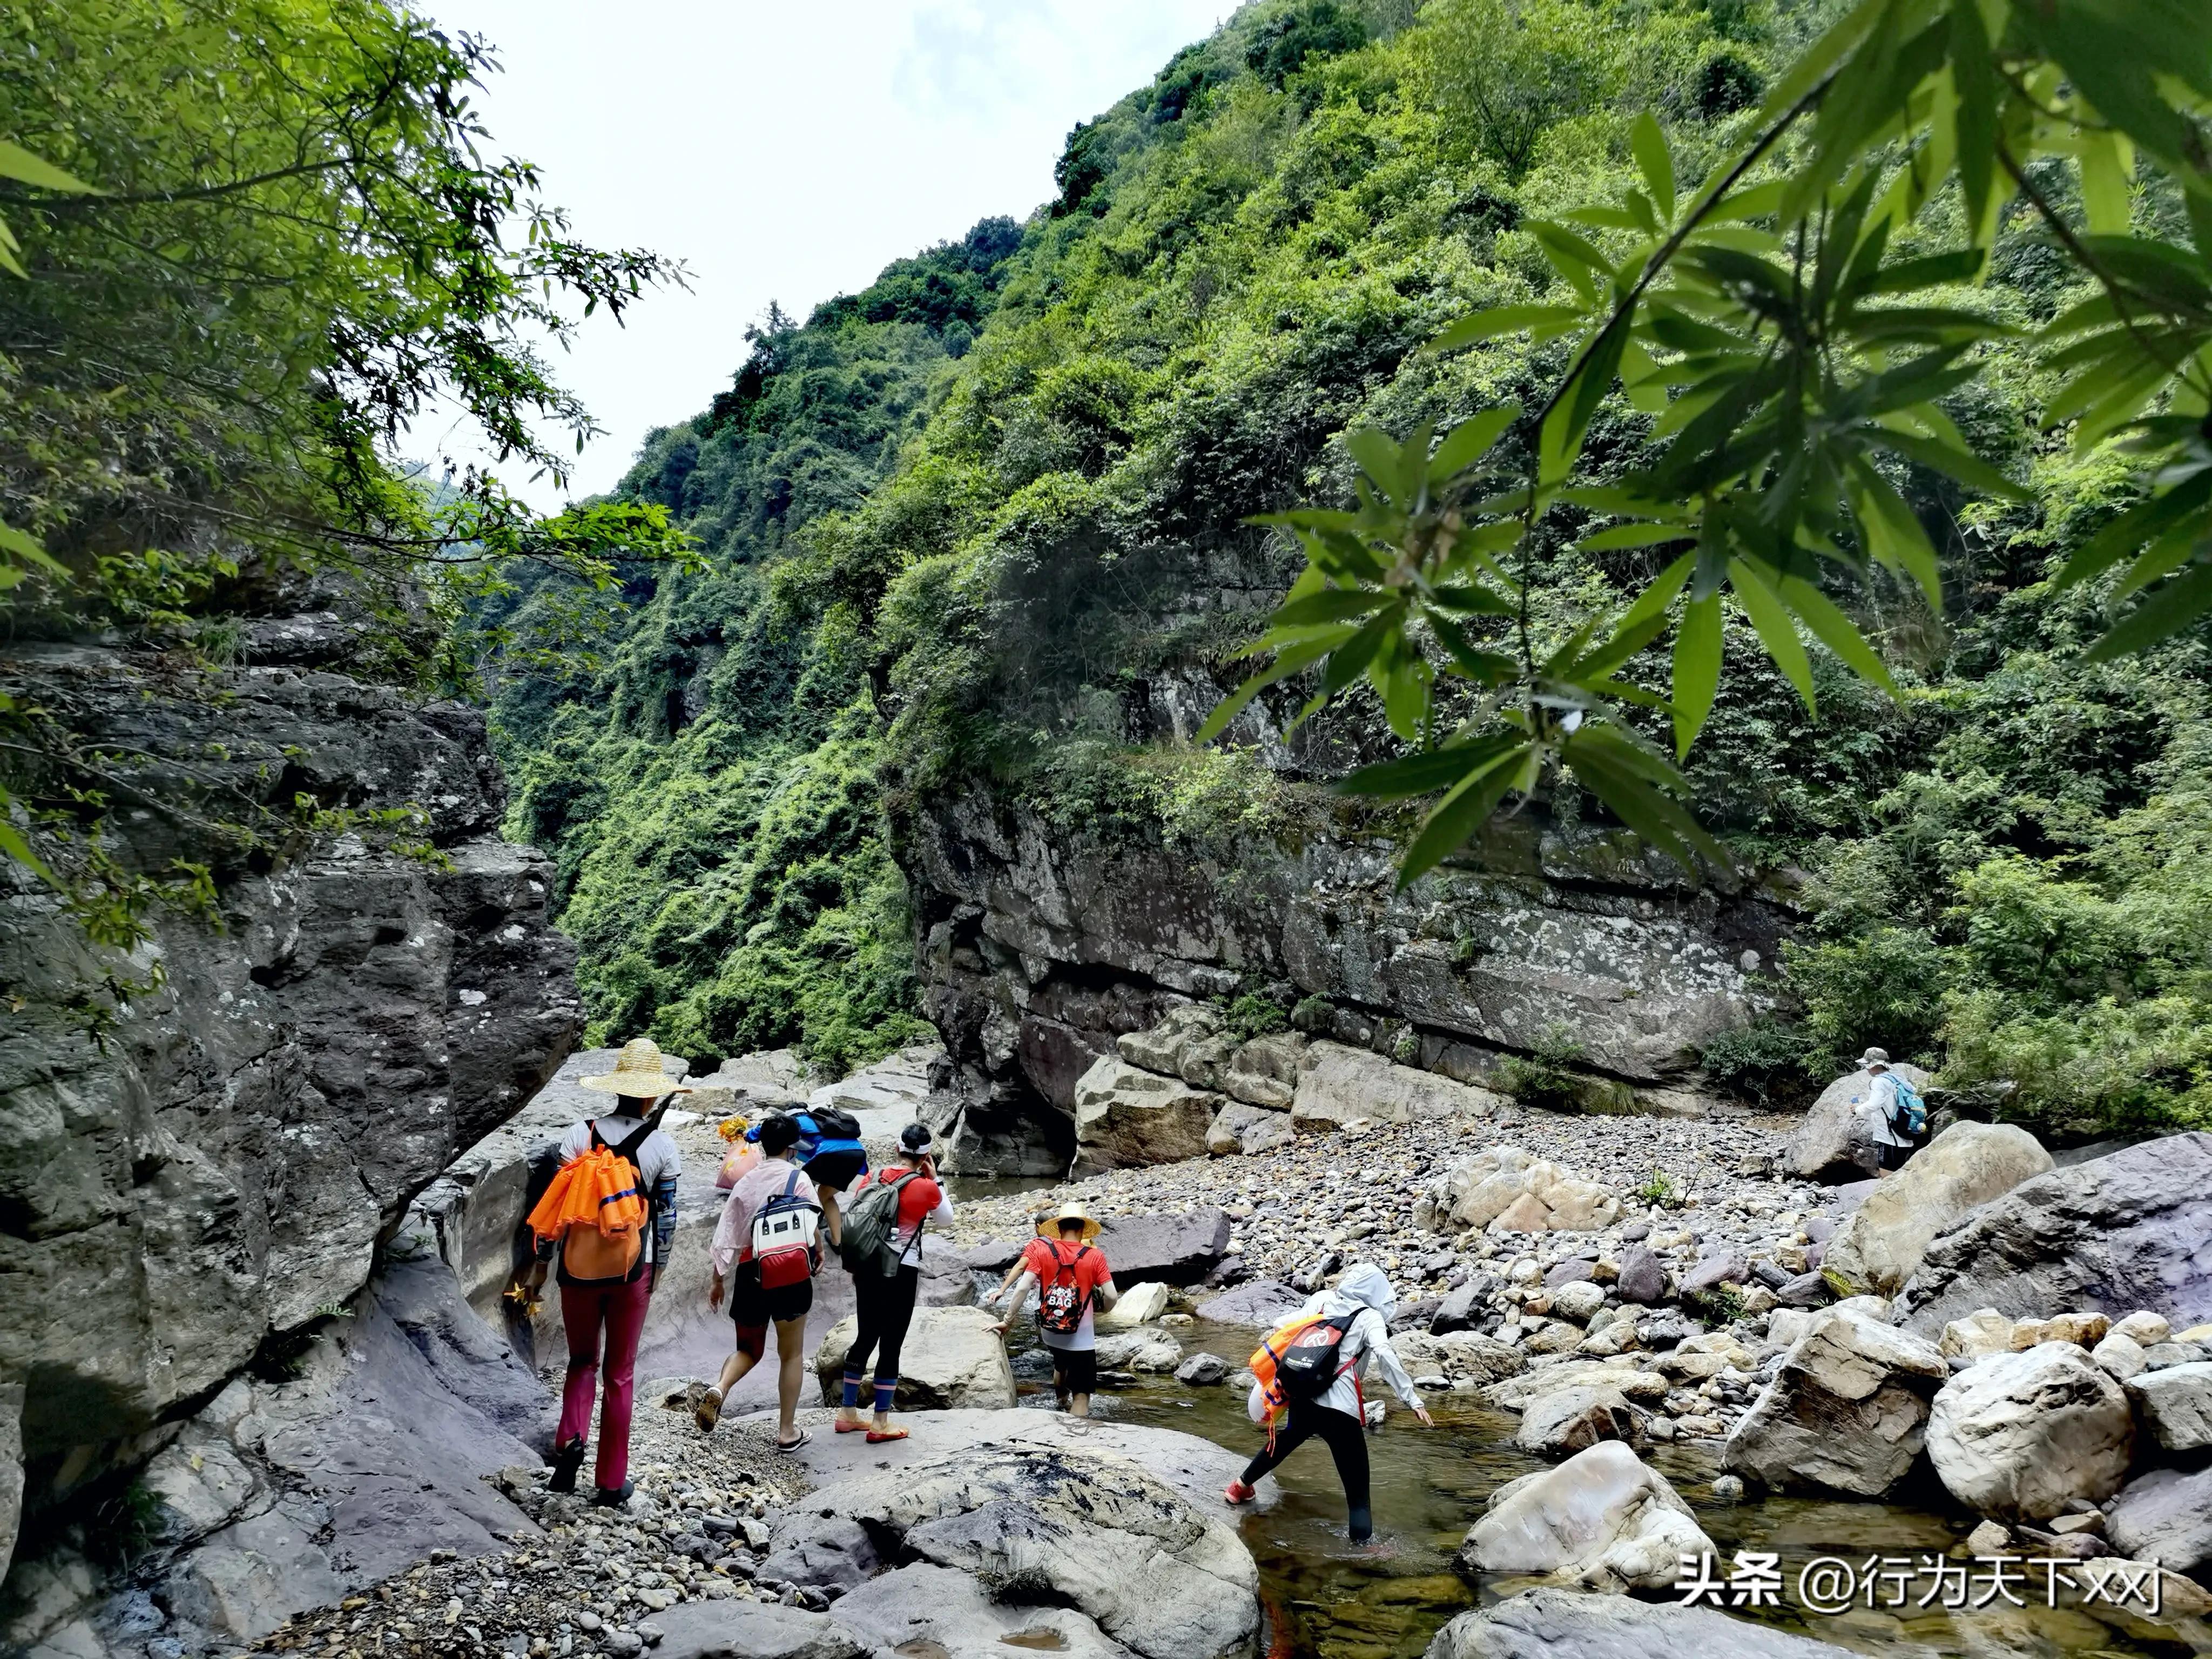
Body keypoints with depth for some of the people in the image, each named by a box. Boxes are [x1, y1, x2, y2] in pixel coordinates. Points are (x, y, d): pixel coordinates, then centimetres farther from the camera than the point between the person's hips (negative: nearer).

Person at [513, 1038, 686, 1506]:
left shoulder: (581, 1133, -6)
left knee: (582, 1361, 21)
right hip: (632, 1269, -1)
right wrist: (656, 1271, 12)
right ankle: (610, 1480, 18)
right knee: (620, 1373, 12)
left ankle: (570, 1439, -3)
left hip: (580, 1266, 1)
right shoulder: (662, 1144, -7)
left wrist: (540, 1266, 4)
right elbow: (666, 1217, -2)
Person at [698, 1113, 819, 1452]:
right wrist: (817, 1254, 11)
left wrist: (718, 1279, 15)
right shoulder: (798, 1179, -7)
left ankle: (719, 1388, -9)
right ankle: (787, 1431, 14)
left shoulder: (746, 1181, 6)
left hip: (750, 1272, 4)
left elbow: (726, 1236, 7)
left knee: (749, 1349, 20)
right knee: (792, 1354, 11)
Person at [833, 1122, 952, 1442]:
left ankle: (847, 1413, 25)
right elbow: (946, 1219, 7)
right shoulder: (926, 1187, -11)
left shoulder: (870, 1178, 1)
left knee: (865, 1338, 17)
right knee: (891, 1344, 2)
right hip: (902, 1272, -5)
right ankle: (880, 1424, 7)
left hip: (867, 1266, 5)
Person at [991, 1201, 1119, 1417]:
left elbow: (1023, 1288, -11)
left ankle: (1063, 1405, 57)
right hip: (1080, 1338, -4)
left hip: (1050, 1332, 4)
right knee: (1081, 1394, 2)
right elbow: (1112, 1296, -13)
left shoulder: (1041, 1250, -7)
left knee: (1060, 1366, 34)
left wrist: (1008, 1320, -2)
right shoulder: (1094, 1256, -11)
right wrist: (1102, 1309, 9)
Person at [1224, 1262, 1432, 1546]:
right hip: (1340, 1410, -6)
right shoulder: (1370, 1318, -2)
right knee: (1357, 1487, 0)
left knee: (1288, 1439, 35)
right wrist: (1413, 1399, -19)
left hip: (1302, 1397, 6)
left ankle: (1241, 1486, 49)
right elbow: (1385, 1356, -18)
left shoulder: (1321, 1299, 11)